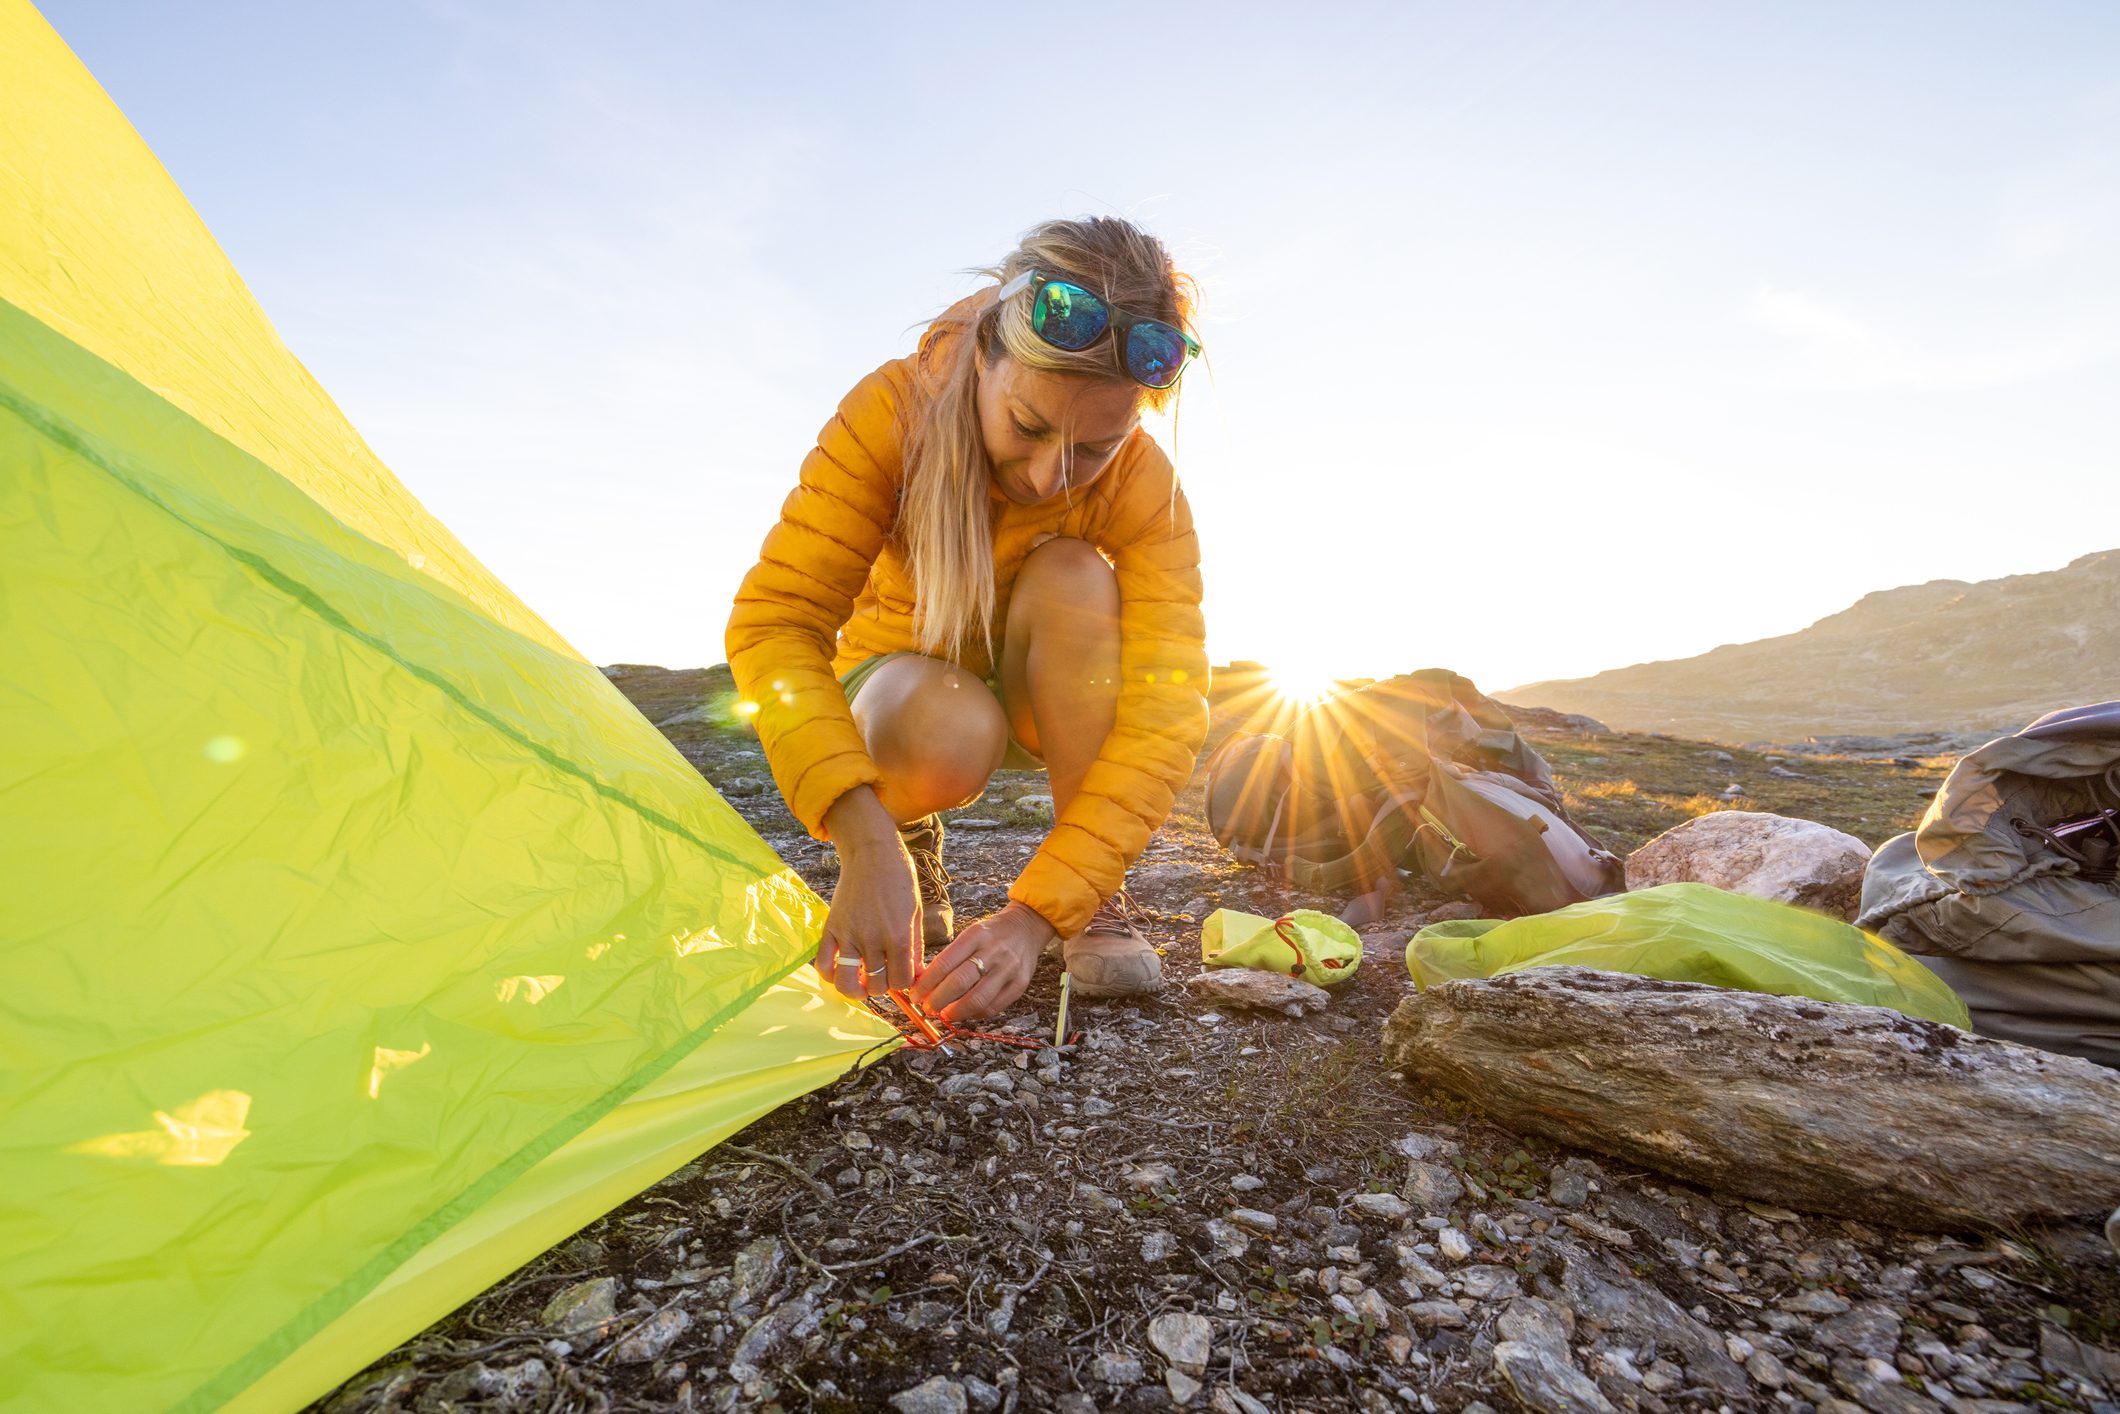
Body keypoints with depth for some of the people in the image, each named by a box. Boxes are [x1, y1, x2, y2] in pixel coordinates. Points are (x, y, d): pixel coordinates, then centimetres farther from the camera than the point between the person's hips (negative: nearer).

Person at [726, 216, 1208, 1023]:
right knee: (949, 734, -38)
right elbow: (774, 621, -31)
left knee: (1074, 578, -31)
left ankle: (1094, 905, -18)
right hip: (898, 682, -1)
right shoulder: (894, 413, -26)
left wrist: (1037, 912, -40)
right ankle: (911, 848, 0)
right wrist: (866, 838, -45)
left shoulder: (1142, 487, -25)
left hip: (1040, 704, 2)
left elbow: (1166, 709, -31)